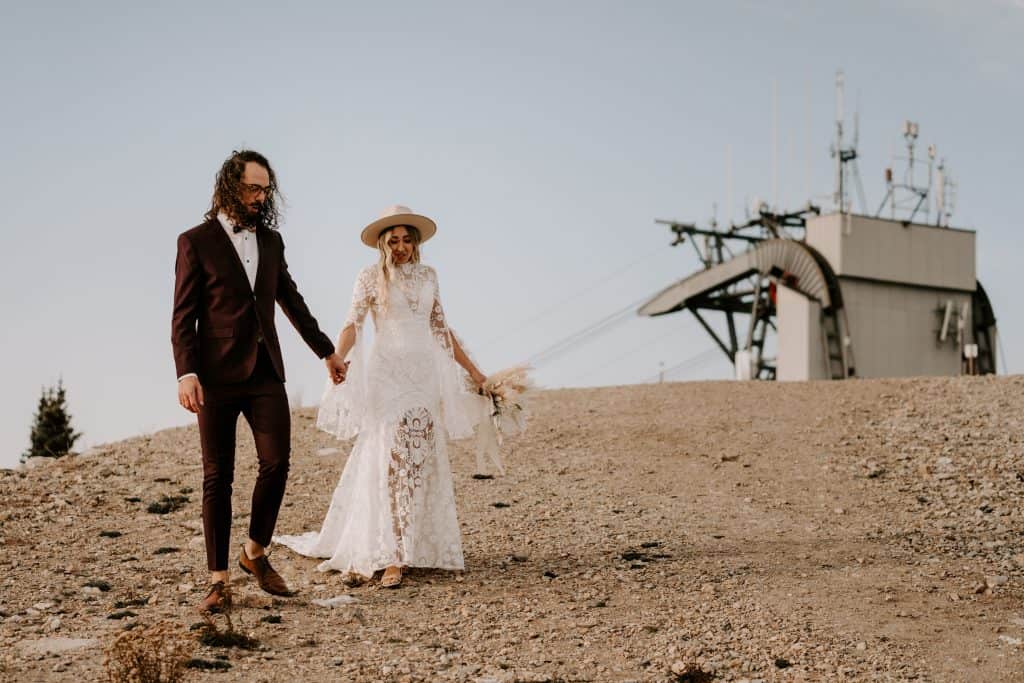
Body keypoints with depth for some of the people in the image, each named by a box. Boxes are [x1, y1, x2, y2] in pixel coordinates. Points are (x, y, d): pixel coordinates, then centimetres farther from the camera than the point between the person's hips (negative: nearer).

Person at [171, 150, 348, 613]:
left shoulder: (271, 240, 13)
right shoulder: (196, 242, -1)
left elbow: (292, 301, 24)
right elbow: (183, 316, -5)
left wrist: (326, 351, 28)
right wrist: (186, 373, -17)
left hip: (265, 372, 4)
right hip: (217, 375, -4)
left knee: (276, 462, -7)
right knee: (218, 477, 0)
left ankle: (255, 554, 16)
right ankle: (218, 580, 8)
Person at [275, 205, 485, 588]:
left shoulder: (428, 276, 13)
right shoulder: (371, 277, 1)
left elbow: (441, 329, 18)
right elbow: (352, 324, -11)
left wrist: (471, 370, 18)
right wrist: (337, 358, -29)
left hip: (425, 375, 4)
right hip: (387, 373, -4)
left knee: (420, 463, 0)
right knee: (389, 460, -10)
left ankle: (397, 555, 6)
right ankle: (391, 556, -6)